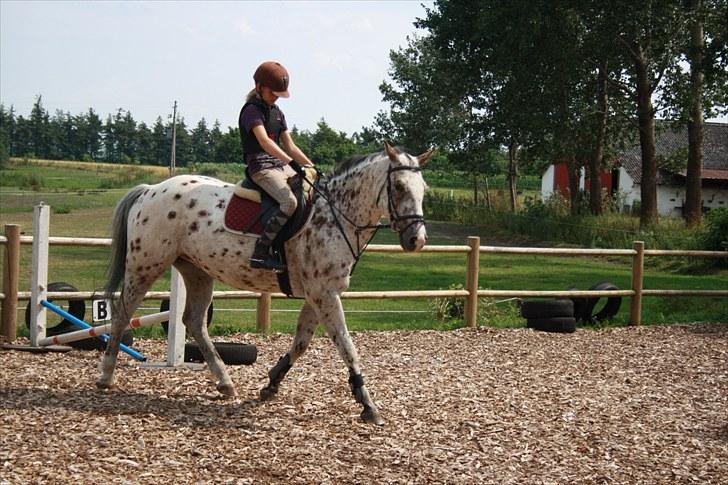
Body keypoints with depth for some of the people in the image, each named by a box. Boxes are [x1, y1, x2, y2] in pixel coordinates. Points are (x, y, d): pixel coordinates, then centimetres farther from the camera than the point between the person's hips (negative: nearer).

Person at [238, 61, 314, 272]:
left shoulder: (277, 112, 19)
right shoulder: (252, 110, -8)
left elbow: (290, 146, 18)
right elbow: (264, 141, -24)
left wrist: (312, 168, 6)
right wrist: (291, 161, -36)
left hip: (281, 166, 9)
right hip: (261, 167, -9)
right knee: (290, 202, -31)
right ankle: (260, 253, -32)